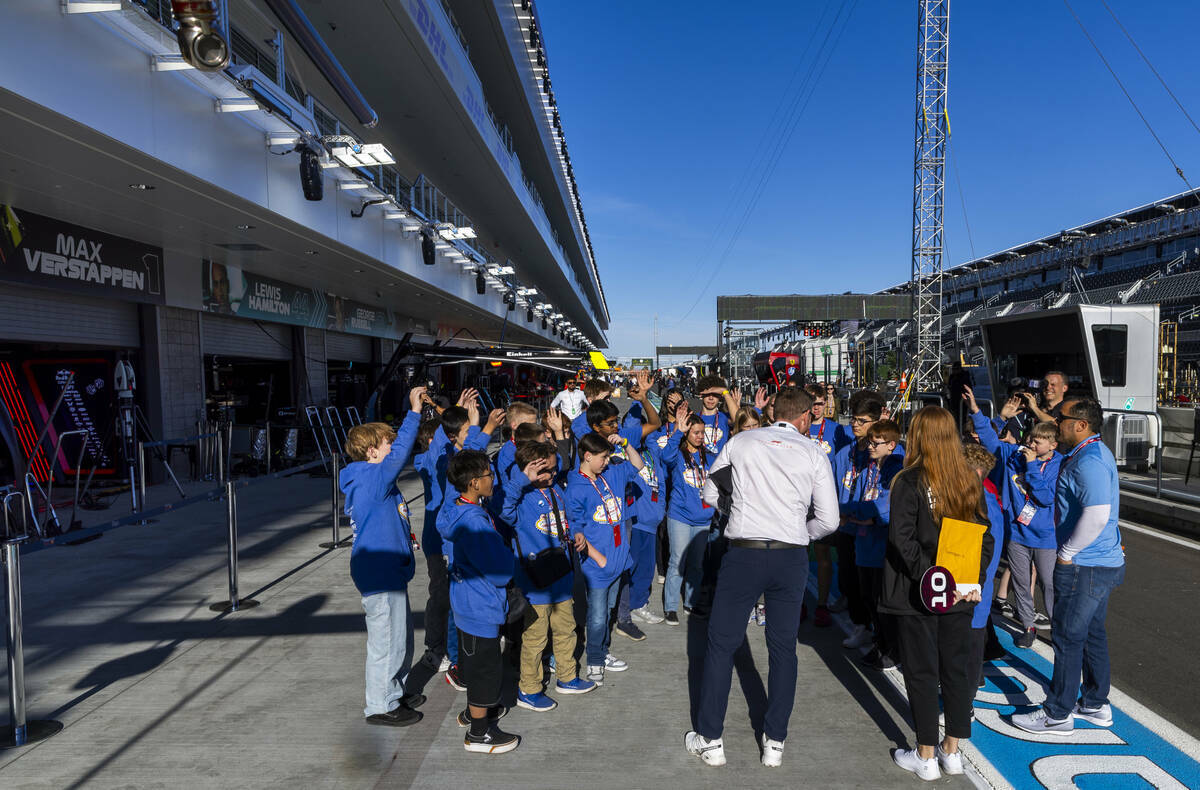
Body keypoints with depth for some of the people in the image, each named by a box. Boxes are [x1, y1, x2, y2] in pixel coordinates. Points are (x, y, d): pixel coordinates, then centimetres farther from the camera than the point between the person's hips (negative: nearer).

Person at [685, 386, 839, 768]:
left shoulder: (740, 442, 3)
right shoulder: (814, 453, 2)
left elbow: (710, 495, 12)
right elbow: (828, 520, 1)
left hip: (743, 553, -1)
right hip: (791, 557, 1)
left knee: (721, 644, 10)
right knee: (783, 648, 14)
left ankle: (710, 740, 18)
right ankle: (775, 743, 23)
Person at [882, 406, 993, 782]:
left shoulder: (909, 483, -15)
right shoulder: (971, 480, 2)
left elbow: (902, 540, -22)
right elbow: (985, 535, 2)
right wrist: (975, 580, -1)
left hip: (919, 594, -5)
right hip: (961, 594, 5)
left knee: (921, 671, 6)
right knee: (956, 667, 15)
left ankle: (926, 756, 16)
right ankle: (952, 750, 27)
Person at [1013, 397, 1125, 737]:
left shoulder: (1088, 461, -22)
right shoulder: (1097, 452, 11)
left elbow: (1097, 514, -32)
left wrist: (1068, 552, -20)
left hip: (1083, 567, -10)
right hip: (1104, 563, 10)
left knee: (1068, 637, 0)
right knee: (1092, 633, 20)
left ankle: (1058, 715, 10)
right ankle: (1095, 705, 33)